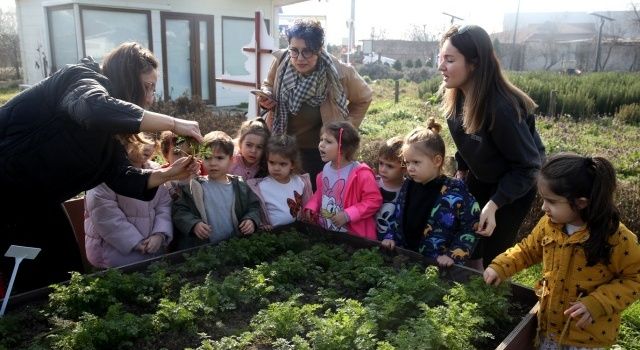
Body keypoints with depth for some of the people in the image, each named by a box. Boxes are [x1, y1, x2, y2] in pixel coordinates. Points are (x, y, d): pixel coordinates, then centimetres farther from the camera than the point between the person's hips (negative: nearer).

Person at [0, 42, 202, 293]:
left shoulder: (103, 126, 7)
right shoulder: (84, 80, -19)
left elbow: (120, 175, -1)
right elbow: (95, 109, -44)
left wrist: (168, 174, -16)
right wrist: (173, 124, -41)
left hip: (34, 199, 9)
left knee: (66, 275, 12)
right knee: (36, 281, -3)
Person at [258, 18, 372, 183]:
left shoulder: (340, 72, -20)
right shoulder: (280, 61, -14)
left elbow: (363, 98, 0)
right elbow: (268, 85, 8)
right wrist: (266, 98, -13)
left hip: (320, 151, -2)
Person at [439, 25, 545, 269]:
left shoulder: (501, 109, -36)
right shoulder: (456, 96, -14)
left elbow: (528, 165, -27)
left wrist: (493, 204, -32)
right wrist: (461, 171, 9)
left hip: (515, 185, -6)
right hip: (479, 178, 7)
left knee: (493, 254, 0)